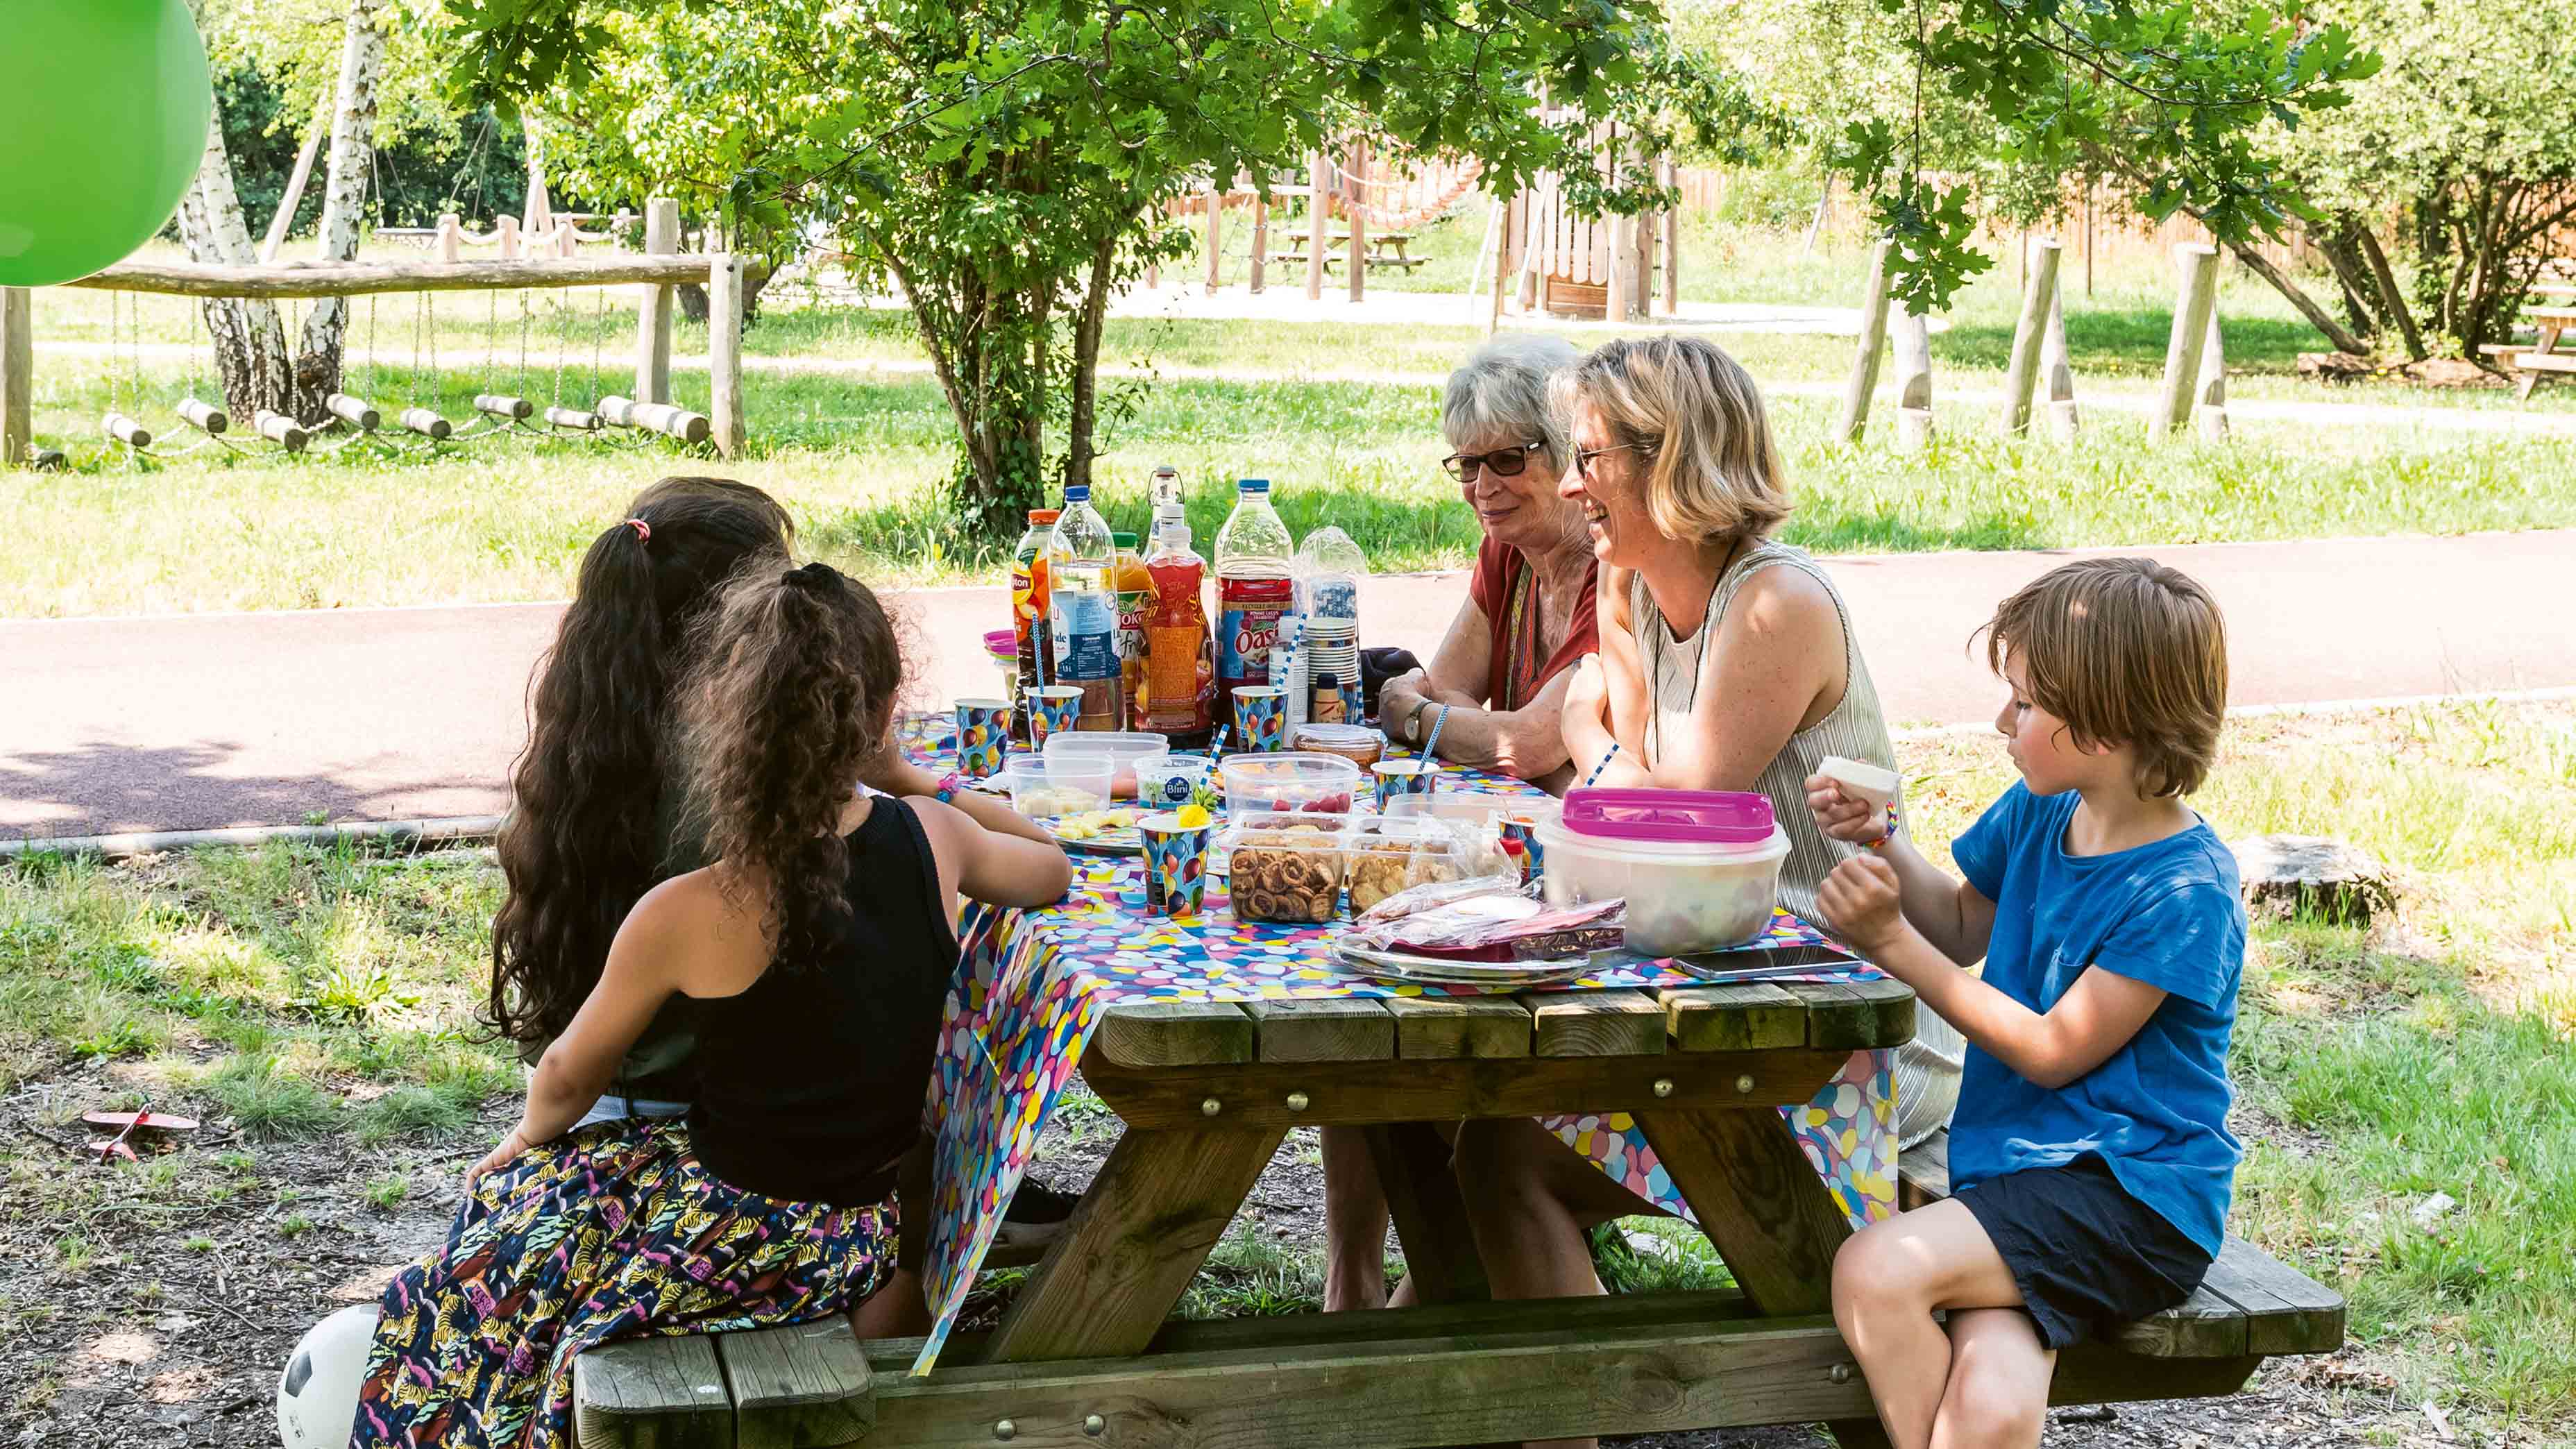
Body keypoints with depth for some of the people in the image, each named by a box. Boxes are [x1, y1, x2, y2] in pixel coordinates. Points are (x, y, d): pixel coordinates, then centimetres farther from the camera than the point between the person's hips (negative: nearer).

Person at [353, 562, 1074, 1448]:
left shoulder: (686, 917, -24)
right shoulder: (932, 838, -12)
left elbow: (568, 1081, -6)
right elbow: (1049, 869, 13)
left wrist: (528, 1138, 17)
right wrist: (906, 778, 13)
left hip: (745, 1240, -6)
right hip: (859, 1232, 6)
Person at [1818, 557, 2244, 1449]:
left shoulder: (2185, 888, -15)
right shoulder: (2037, 813, 7)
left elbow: (2053, 1051, -12)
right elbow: (1963, 928, 28)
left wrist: (1894, 944, -12)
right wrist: (1880, 841, 9)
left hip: (2129, 1191, -6)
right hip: (2012, 1171, 6)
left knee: (1877, 1269, -27)